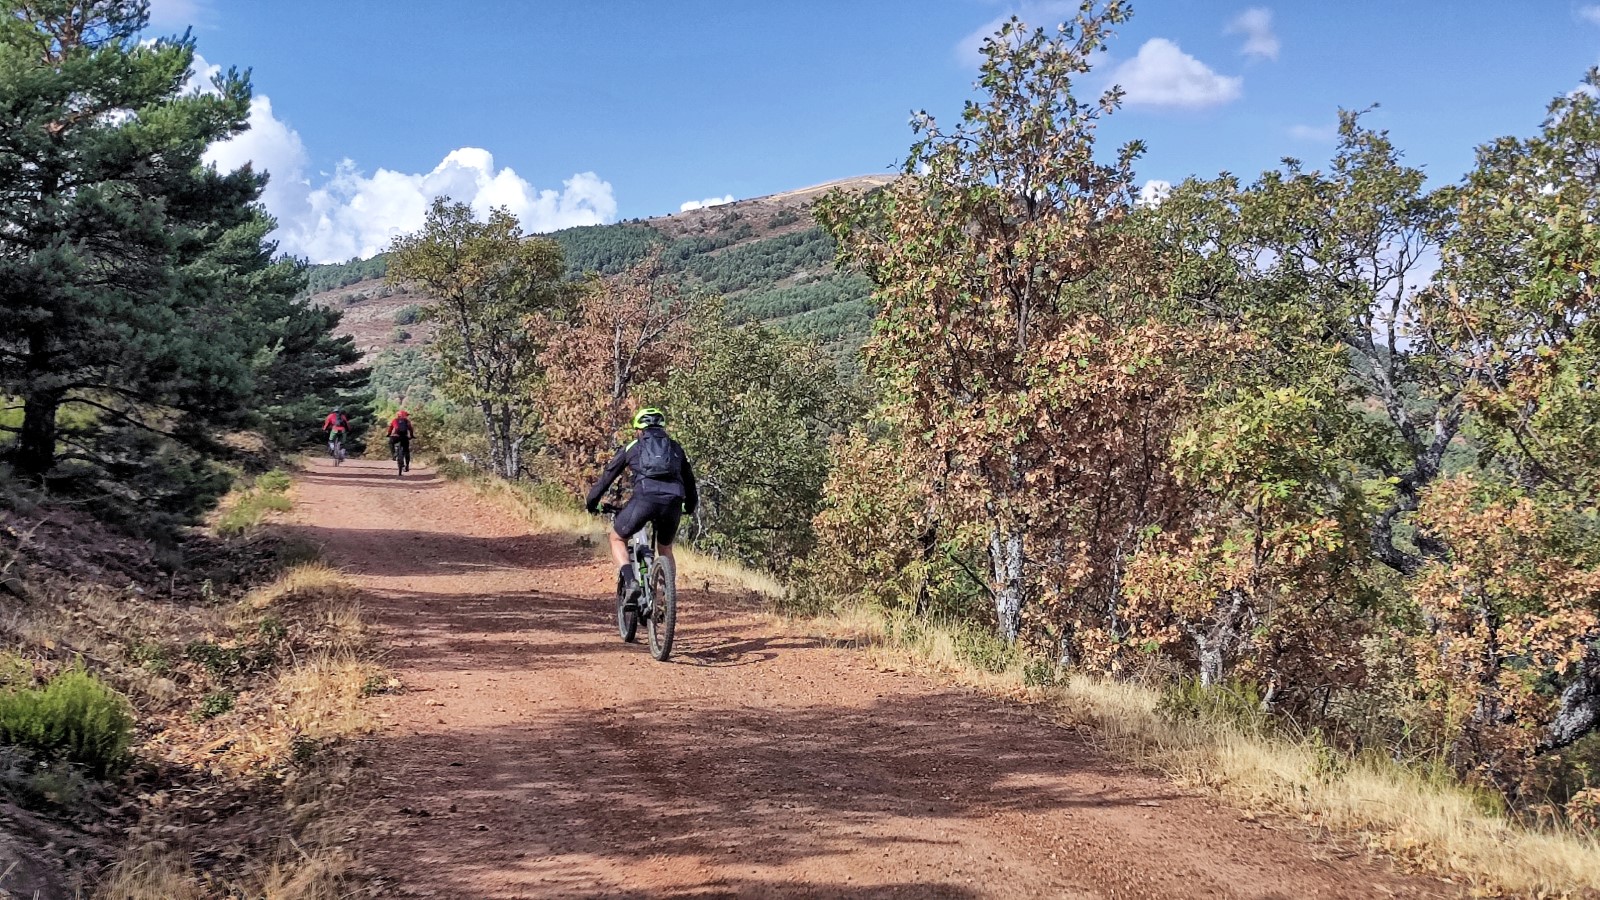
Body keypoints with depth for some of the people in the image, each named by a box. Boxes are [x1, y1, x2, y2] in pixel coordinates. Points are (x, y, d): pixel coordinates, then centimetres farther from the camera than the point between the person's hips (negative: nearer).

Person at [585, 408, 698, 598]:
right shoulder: (676, 448, 29)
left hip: (645, 498, -3)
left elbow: (607, 476, 28)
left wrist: (591, 503, 41)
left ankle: (630, 582, -5)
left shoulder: (633, 447, 24)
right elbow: (689, 480, 38)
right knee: (665, 548, 26)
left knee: (617, 539, 19)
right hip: (673, 502, 3)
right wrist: (690, 507, 54)